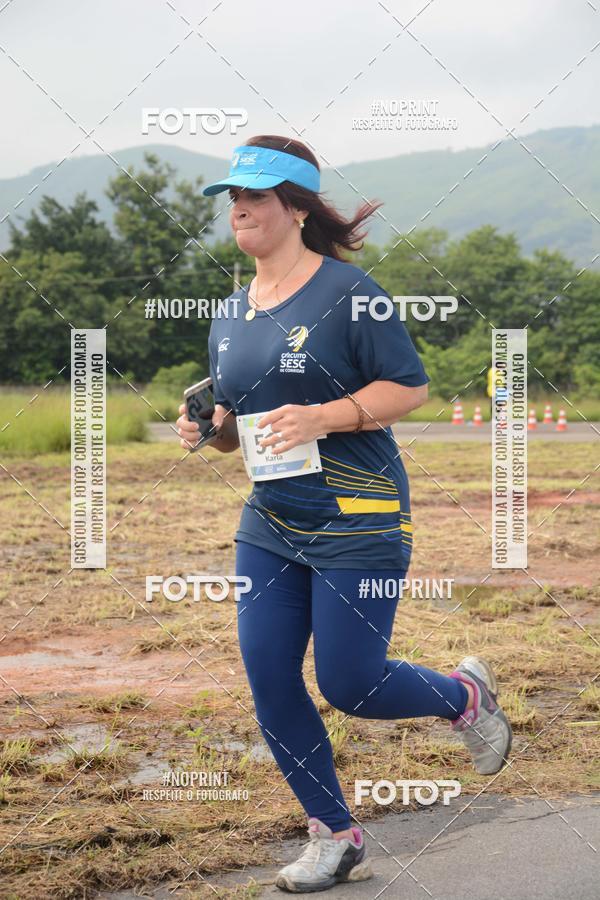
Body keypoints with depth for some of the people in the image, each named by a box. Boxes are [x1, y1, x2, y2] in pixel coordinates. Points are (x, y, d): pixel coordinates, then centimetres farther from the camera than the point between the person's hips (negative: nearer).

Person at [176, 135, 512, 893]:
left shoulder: (347, 291, -11)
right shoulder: (230, 315, 10)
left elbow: (410, 386, -12)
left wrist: (323, 417, -24)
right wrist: (207, 429, -3)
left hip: (357, 522, -7)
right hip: (269, 525, 7)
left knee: (348, 684, -4)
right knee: (269, 683, 2)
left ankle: (464, 695, 28)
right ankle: (334, 839, 19)